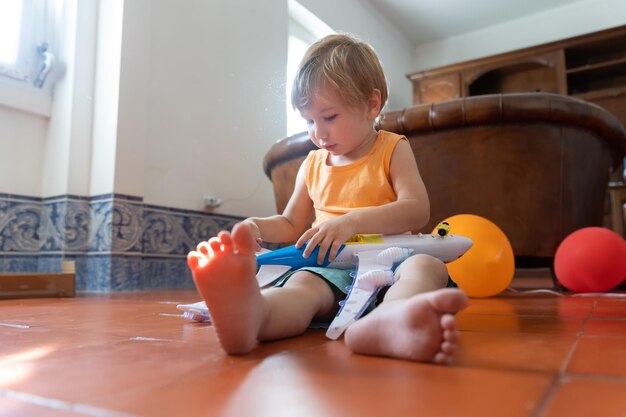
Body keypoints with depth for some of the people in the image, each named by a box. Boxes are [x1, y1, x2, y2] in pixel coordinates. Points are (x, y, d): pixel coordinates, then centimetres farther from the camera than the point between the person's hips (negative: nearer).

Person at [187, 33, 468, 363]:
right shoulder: (313, 164, 20)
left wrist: (352, 221, -23)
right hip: (329, 268, 2)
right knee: (302, 284, -31)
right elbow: (291, 225, 27)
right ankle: (248, 314, -66)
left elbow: (417, 209, -9)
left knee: (426, 266, -34)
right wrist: (257, 226, 4)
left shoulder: (392, 149, 8)